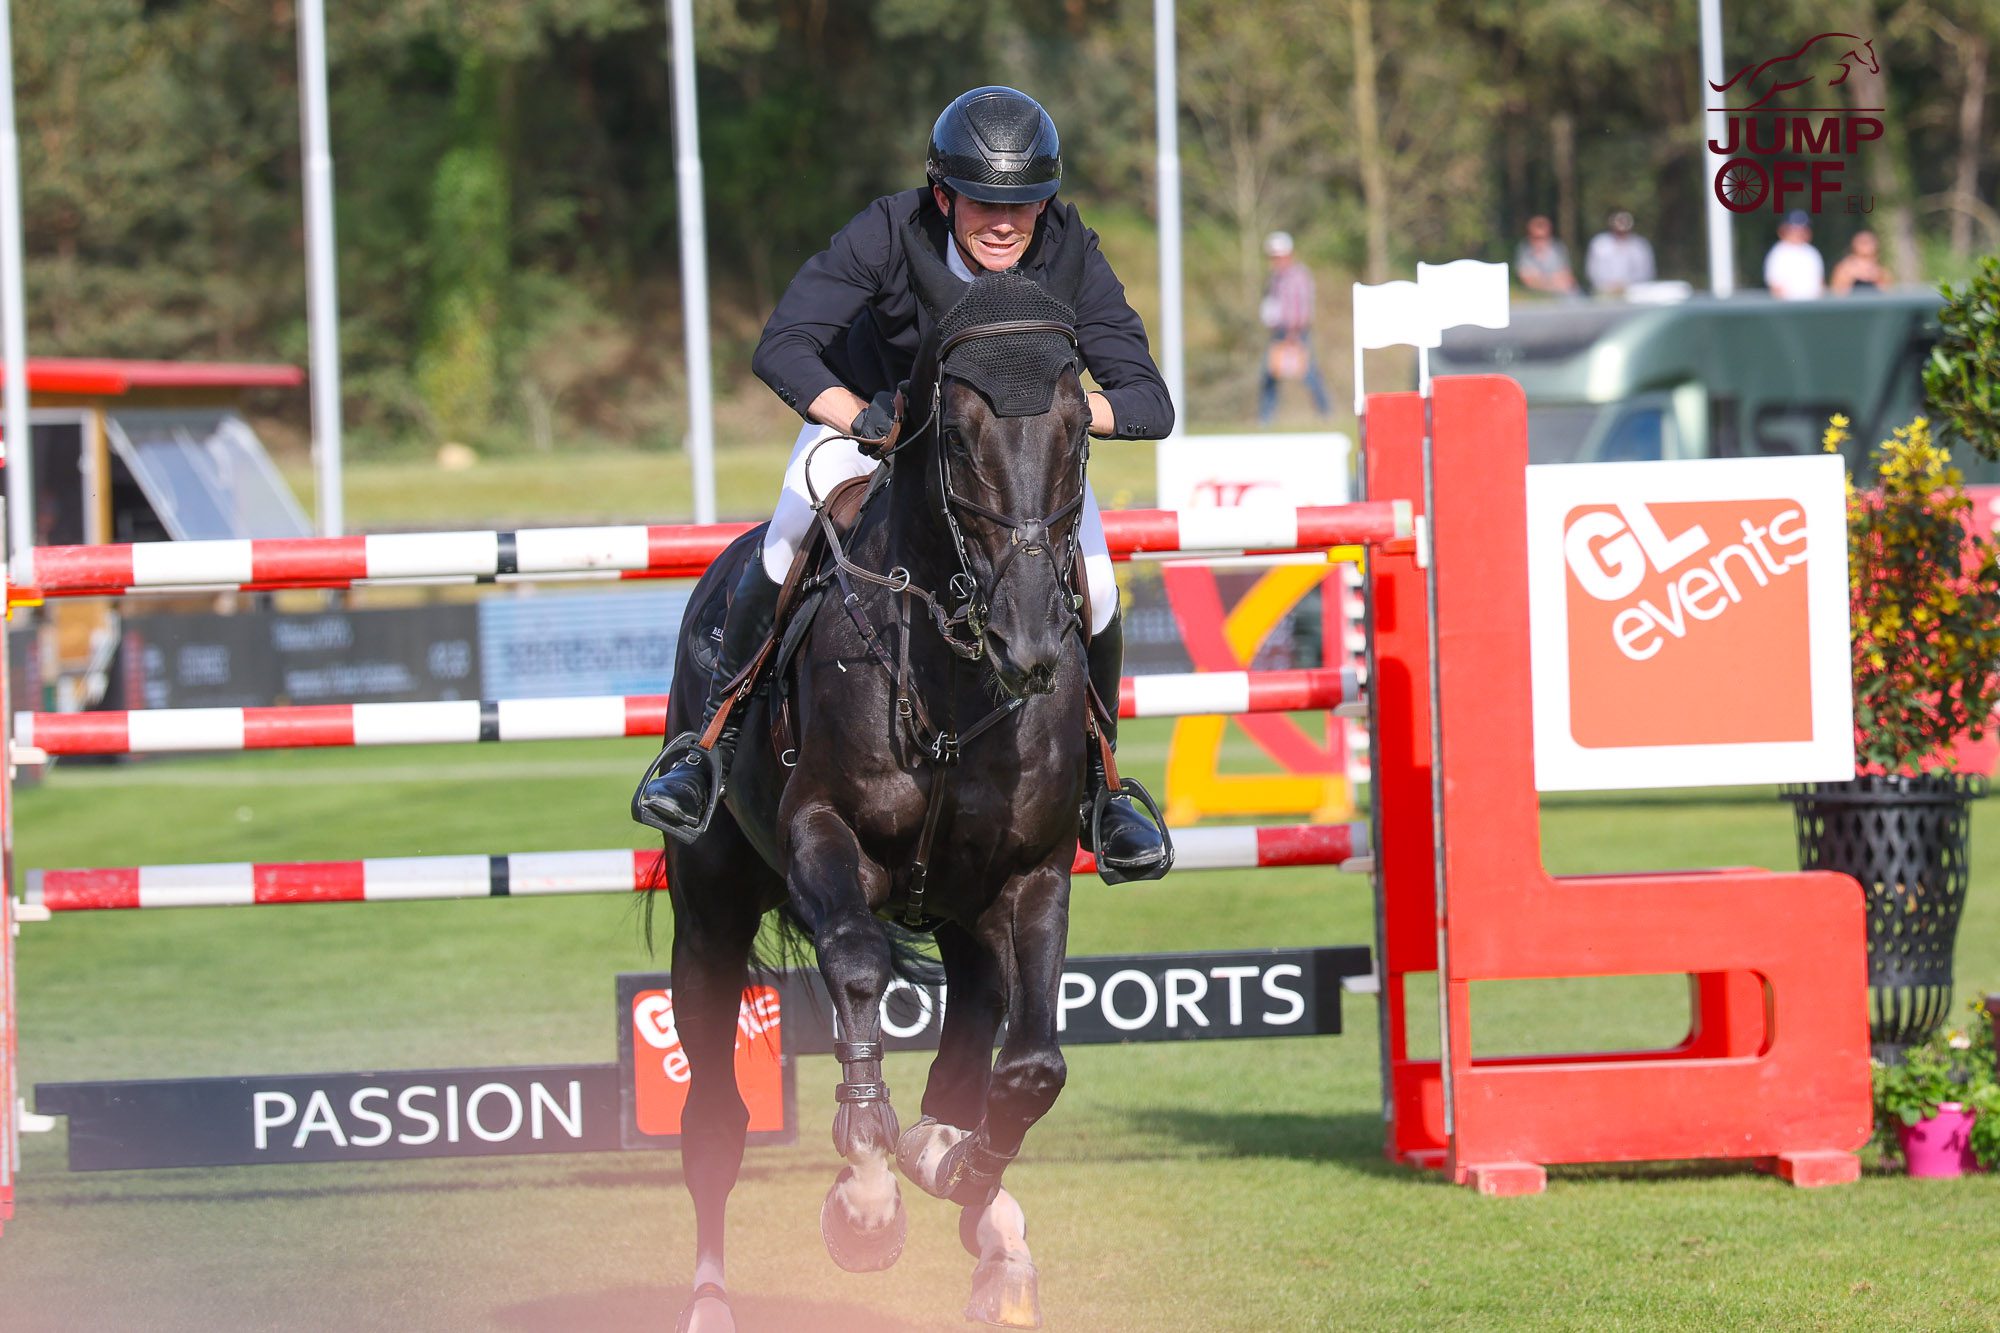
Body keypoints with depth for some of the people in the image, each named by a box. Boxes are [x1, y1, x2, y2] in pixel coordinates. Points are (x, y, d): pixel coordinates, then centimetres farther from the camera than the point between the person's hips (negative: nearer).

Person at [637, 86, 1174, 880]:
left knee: (1092, 588, -18)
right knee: (786, 552, -26)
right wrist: (871, 423, -52)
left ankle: (1097, 787, 7)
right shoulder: (888, 235, -32)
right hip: (868, 406, -1)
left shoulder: (1070, 257, -28)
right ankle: (714, 743, -5)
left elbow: (1150, 405, -31)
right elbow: (781, 349, -36)